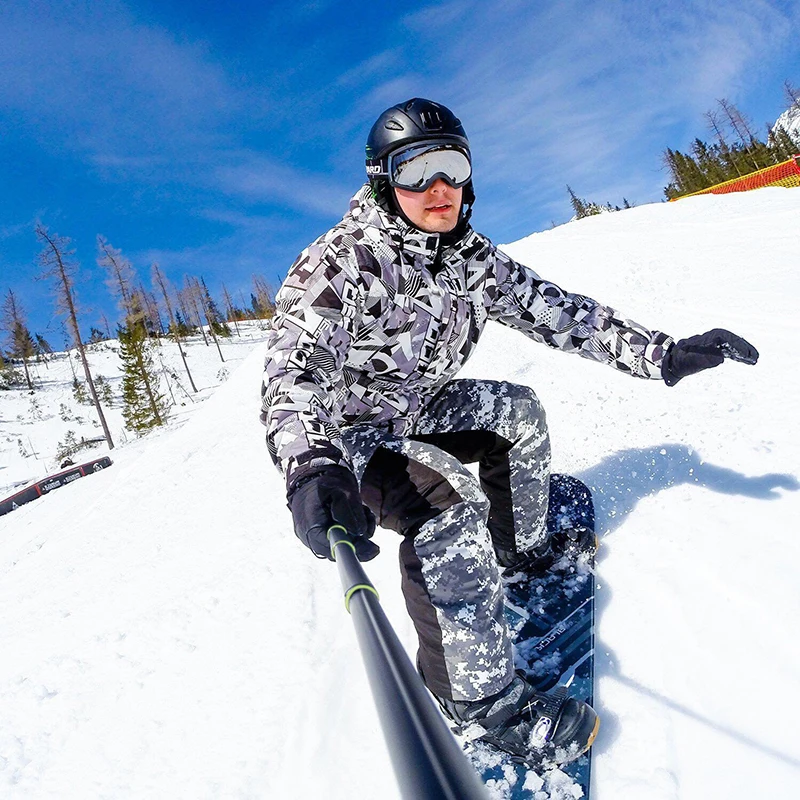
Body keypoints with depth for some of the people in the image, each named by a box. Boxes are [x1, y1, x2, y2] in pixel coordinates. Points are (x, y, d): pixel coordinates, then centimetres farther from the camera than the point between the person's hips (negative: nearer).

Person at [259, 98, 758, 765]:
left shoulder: (469, 255, -5)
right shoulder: (343, 262, -27)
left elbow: (548, 307, -4)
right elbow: (294, 371, -38)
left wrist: (659, 354, -9)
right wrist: (310, 466, -58)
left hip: (418, 409, 8)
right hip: (349, 429, -7)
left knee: (517, 412, 12)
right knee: (449, 505, -31)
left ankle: (522, 547, 32)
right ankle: (479, 694, -14)